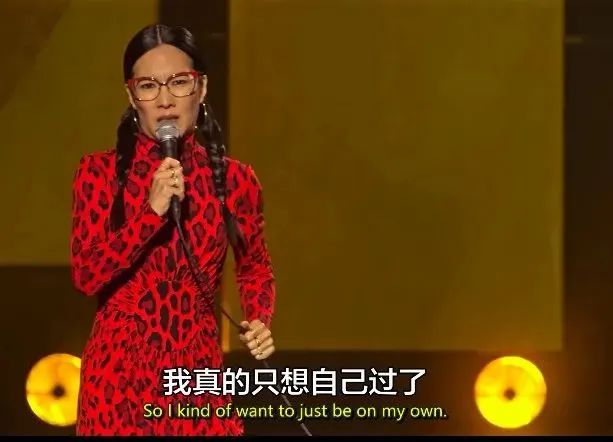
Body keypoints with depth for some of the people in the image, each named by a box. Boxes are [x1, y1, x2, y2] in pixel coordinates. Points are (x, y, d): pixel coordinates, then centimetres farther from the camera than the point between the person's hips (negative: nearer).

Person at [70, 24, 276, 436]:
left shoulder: (235, 178, 0)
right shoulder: (100, 170, -3)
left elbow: (256, 268, 16)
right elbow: (86, 275, -12)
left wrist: (260, 321, -3)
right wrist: (152, 211, -21)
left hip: (198, 370, 1)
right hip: (120, 371, -1)